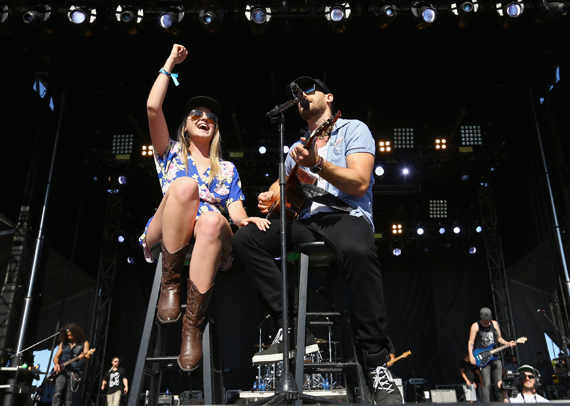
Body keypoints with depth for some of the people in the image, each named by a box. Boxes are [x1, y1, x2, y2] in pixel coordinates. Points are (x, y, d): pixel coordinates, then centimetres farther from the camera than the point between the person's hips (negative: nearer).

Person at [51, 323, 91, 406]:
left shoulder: (84, 343, 2)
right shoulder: (63, 343, 11)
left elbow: (87, 357, -8)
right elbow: (56, 356, 14)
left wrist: (84, 357, -32)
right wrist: (56, 364, -8)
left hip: (75, 372, -2)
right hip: (62, 370, 2)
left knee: (69, 398, -1)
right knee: (57, 393, -16)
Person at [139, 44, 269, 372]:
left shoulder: (227, 169, 26)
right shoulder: (172, 154, 24)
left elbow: (236, 210, 10)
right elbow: (153, 107, 10)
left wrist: (246, 220, -15)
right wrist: (170, 64, 18)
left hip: (212, 237, 1)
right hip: (168, 234, 0)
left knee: (213, 220, -38)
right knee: (184, 185, -32)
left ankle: (193, 325, -32)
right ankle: (170, 283, -23)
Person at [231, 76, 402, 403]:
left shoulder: (353, 129, 8)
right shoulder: (297, 147, 28)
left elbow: (360, 184, -7)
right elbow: (284, 183, 26)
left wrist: (317, 163, -21)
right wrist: (271, 197, 1)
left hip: (346, 216, -6)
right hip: (306, 222, 6)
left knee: (358, 250, -41)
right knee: (245, 238, -14)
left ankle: (377, 363, -29)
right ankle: (293, 328, -18)